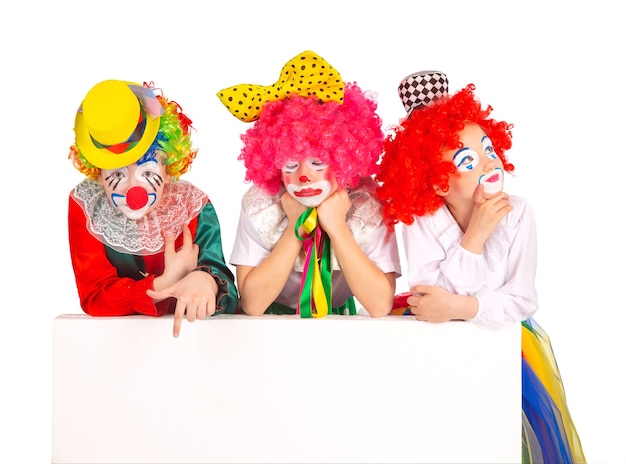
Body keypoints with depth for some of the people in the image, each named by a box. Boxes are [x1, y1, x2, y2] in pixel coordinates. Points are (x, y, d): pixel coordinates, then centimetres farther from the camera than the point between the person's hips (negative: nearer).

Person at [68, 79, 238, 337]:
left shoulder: (193, 207, -10)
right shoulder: (85, 206, -9)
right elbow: (93, 297, -14)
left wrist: (204, 280, -45)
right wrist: (165, 284, -27)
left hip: (188, 329, 0)